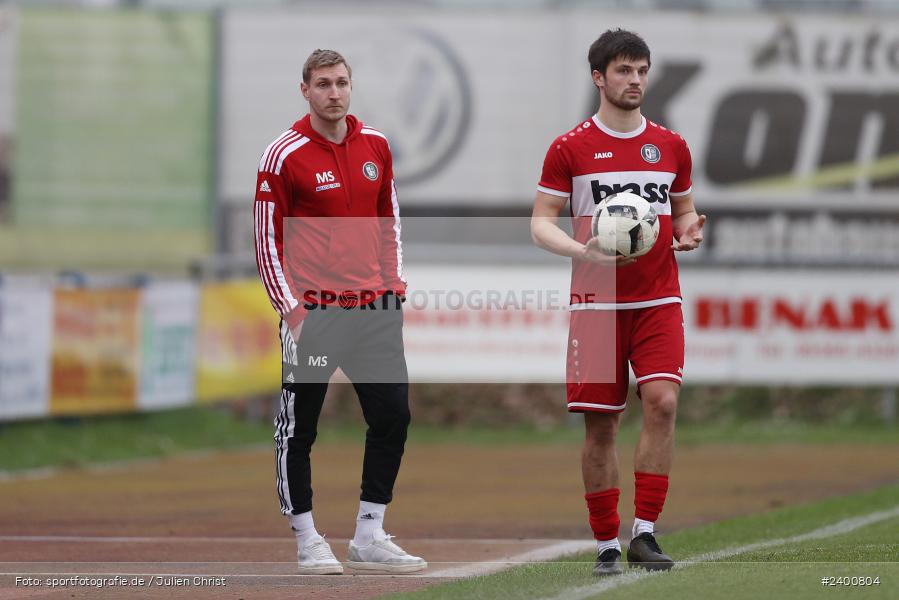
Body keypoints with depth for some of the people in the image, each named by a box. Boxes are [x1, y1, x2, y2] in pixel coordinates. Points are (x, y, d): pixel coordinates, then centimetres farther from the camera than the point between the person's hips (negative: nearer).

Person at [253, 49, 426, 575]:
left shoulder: (377, 146, 9)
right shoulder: (284, 156, -7)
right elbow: (268, 239, -5)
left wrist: (394, 281, 12)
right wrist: (290, 307, -11)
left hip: (375, 310, 5)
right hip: (312, 310, -5)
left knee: (393, 414, 3)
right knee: (299, 427, 0)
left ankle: (369, 538, 13)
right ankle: (308, 542, 9)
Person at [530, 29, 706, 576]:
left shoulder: (671, 146, 10)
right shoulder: (570, 149, 1)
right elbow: (541, 222, 1)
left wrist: (689, 230, -3)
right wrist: (583, 250, -17)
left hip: (658, 300, 2)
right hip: (595, 301, -2)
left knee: (662, 401, -18)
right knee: (600, 424, 0)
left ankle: (645, 532, -12)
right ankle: (607, 545, 10)